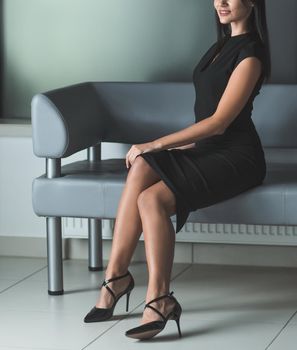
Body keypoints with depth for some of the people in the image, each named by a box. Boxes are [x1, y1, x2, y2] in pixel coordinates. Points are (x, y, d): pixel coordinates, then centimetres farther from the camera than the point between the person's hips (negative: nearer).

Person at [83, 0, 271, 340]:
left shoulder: (249, 53, -12)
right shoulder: (224, 43, 17)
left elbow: (219, 121, -17)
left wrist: (156, 144, -16)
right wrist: (187, 143, 5)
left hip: (236, 156, -8)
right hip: (208, 148, 8)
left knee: (151, 198, -28)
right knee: (141, 168, -21)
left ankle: (159, 299, -26)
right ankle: (116, 274, -20)